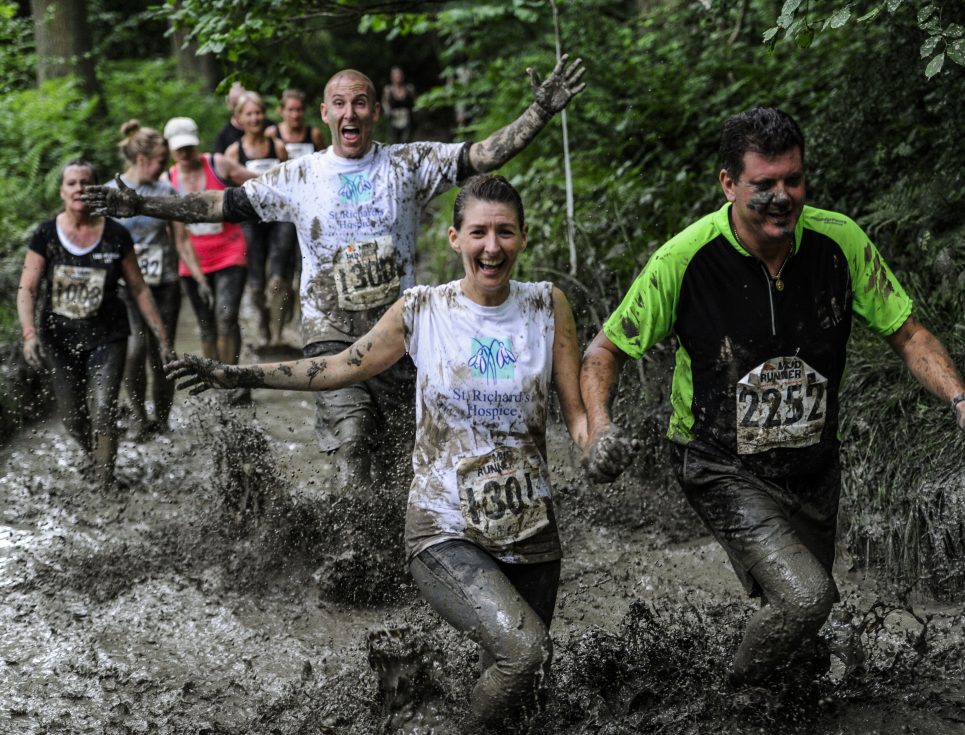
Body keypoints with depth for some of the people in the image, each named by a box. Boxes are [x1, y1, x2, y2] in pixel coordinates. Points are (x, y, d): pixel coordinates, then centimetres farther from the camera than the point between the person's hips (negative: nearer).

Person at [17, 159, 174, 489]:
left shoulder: (115, 236, -5)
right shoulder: (46, 235, -4)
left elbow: (139, 290, 1)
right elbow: (27, 288, -6)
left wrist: (162, 338, 1)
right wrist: (29, 333, -22)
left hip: (106, 338, -2)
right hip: (60, 339, 2)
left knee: (102, 410, -16)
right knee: (72, 419, 9)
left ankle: (104, 487, -8)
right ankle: (97, 462, 38)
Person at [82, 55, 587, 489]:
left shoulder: (409, 165, 3)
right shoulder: (298, 177, 6)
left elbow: (485, 155, -6)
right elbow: (223, 204, 7)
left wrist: (540, 114, -20)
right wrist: (141, 206, 1)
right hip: (331, 331, -1)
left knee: (394, 458, 5)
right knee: (351, 437, -20)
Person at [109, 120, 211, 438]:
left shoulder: (165, 191, 6)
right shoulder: (109, 193, 0)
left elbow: (181, 241, 10)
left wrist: (200, 280, 6)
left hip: (164, 284, 2)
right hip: (126, 285, -2)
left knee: (161, 355, 1)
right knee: (136, 346, -22)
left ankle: (161, 422, 16)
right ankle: (137, 412, -1)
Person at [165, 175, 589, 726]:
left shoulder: (546, 305, 0)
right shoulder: (422, 309, -3)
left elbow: (577, 411, 1)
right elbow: (340, 368, 4)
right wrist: (237, 376, -4)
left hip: (531, 533, 3)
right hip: (446, 532, -3)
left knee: (518, 682, 10)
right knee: (525, 650, -26)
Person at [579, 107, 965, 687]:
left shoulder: (841, 241, -12)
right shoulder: (684, 260, -19)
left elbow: (906, 333, -1)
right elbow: (607, 349, -8)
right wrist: (600, 426, -26)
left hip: (814, 464, 4)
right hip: (724, 470, -4)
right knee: (806, 596, -22)